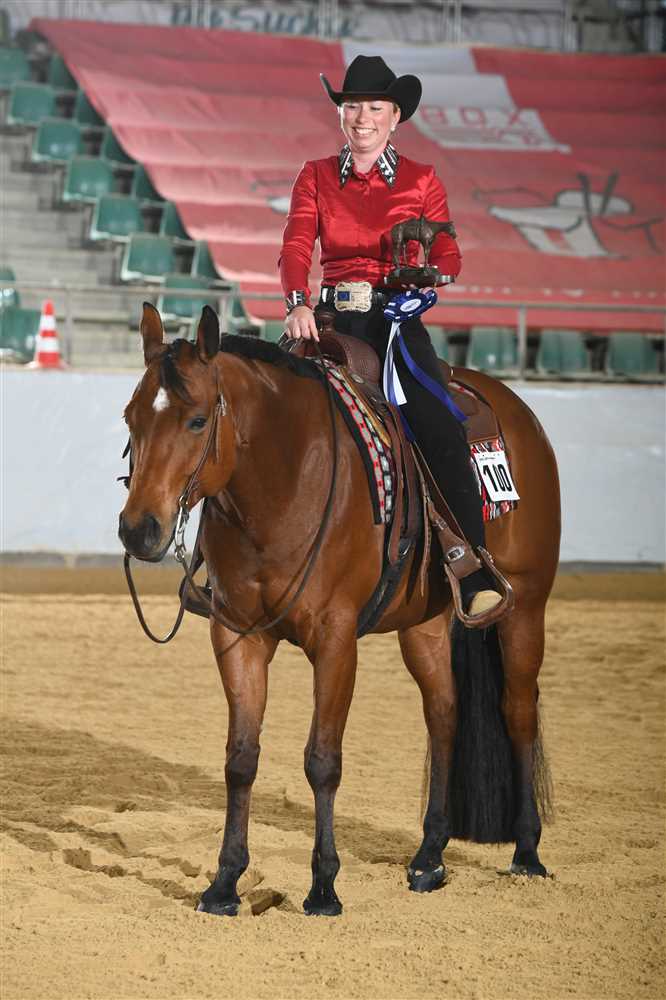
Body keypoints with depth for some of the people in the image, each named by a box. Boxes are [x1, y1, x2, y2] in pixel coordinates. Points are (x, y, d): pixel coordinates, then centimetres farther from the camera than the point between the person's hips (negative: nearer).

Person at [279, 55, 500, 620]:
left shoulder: (421, 183, 11)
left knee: (441, 431, -24)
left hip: (398, 320, -1)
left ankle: (476, 580, -28)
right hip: (333, 318, 1)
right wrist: (298, 303, -20)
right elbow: (296, 246, 0)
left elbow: (448, 253, 3)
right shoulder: (316, 177, 12)